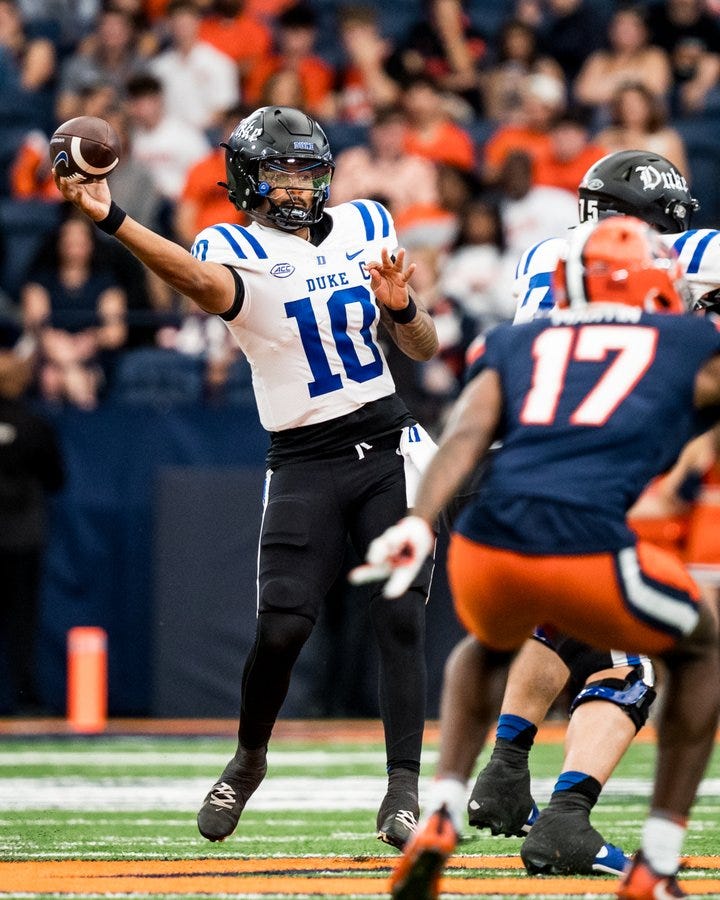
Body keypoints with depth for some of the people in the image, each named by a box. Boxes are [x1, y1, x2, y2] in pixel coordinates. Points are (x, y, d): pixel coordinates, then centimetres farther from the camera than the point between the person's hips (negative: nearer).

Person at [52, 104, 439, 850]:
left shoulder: (365, 227, 10)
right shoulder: (236, 250, -4)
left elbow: (423, 350, 15)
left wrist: (401, 308, -8)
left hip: (386, 446, 3)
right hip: (303, 461, -3)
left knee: (400, 617, -9)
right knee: (282, 626, -12)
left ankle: (403, 789, -6)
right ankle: (249, 759, 15)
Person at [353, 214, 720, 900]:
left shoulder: (517, 344, 24)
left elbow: (466, 431, 8)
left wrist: (419, 522, -4)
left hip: (483, 545, 4)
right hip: (587, 552, -4)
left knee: (492, 646, 39)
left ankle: (440, 816, 17)